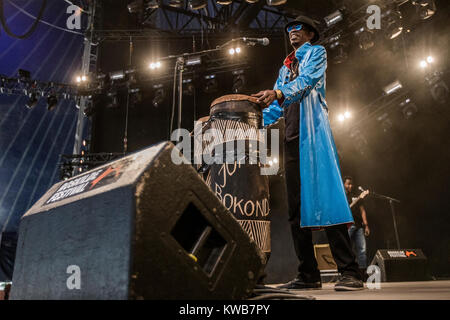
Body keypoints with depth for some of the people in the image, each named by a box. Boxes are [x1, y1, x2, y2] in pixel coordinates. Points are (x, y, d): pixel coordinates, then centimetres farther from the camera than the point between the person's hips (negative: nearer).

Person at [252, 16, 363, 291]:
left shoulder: (316, 52, 12)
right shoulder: (286, 67, 30)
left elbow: (307, 80, -10)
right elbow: (276, 107, 26)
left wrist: (278, 94, -27)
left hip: (313, 129, -7)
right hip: (292, 136, 7)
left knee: (324, 197, -17)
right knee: (296, 205, 0)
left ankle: (350, 272, -13)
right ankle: (309, 275, 4)